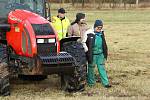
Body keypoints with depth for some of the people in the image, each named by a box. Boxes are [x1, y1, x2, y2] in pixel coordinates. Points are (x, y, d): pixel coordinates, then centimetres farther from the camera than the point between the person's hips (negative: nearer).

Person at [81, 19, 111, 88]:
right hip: (92, 54, -4)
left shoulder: (102, 33, 7)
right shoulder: (88, 33, -11)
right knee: (91, 68, 8)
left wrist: (105, 53, 18)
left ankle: (106, 83, 7)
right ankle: (91, 82, 23)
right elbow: (83, 42, -4)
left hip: (100, 54, 4)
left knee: (102, 68, 6)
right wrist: (87, 50, -10)